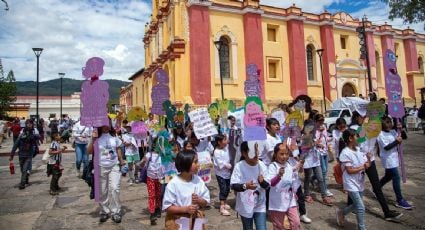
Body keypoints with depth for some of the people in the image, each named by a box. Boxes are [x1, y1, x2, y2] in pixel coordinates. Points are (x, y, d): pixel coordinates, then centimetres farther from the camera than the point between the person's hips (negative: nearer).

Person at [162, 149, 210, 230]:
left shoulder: (198, 181, -6)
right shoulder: (173, 184, -18)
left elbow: (205, 202, 2)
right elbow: (167, 207, -16)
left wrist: (199, 200, -19)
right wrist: (186, 209, -24)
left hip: (196, 218, 4)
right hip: (176, 220, -3)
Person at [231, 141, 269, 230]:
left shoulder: (262, 165, -8)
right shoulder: (239, 166, -17)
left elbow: (267, 185, -4)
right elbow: (233, 185, -20)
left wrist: (263, 182, -26)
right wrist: (245, 186, -38)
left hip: (260, 205, 2)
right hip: (245, 206, -1)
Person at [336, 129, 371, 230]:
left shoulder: (359, 149, 4)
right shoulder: (345, 153, -19)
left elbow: (367, 164, 7)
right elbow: (349, 171, -19)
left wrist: (368, 158, -13)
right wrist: (363, 167, -15)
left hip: (360, 183, 8)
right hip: (351, 184, -8)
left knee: (356, 205, 18)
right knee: (361, 207, -5)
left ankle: (341, 212, 41)